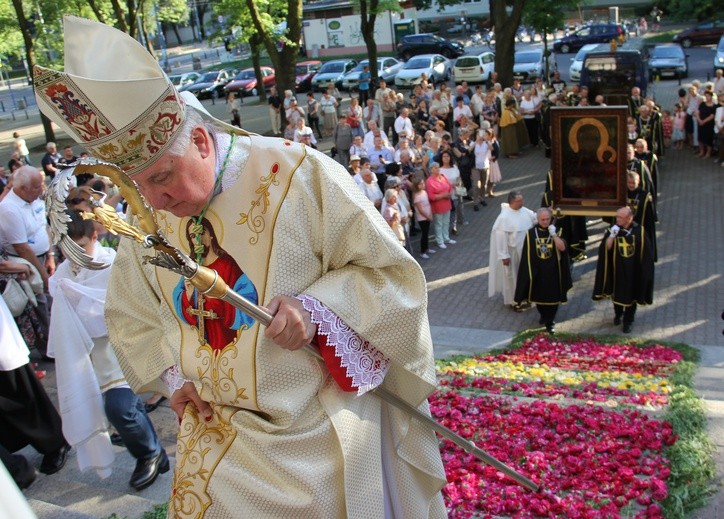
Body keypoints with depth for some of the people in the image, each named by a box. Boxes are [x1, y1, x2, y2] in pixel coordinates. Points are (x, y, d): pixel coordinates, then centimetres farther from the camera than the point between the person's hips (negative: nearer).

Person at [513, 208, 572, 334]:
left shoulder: (555, 231, -4)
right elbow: (526, 254, 1)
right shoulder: (531, 233, -4)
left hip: (552, 270, -1)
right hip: (537, 271, 1)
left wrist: (553, 234, -23)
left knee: (552, 296, 2)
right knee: (539, 295, 14)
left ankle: (549, 322, 12)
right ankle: (544, 316, 38)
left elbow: (562, 247, -17)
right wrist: (529, 270, 1)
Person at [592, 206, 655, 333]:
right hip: (617, 268, 1)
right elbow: (606, 248, -17)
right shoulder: (612, 229, -10)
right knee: (617, 293, 16)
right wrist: (612, 235, -31)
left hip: (633, 270, -1)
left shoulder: (639, 230, -11)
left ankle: (628, 321, 24)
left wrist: (643, 269, -1)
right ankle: (618, 314, 41)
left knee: (631, 295, 9)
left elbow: (645, 251, -3)